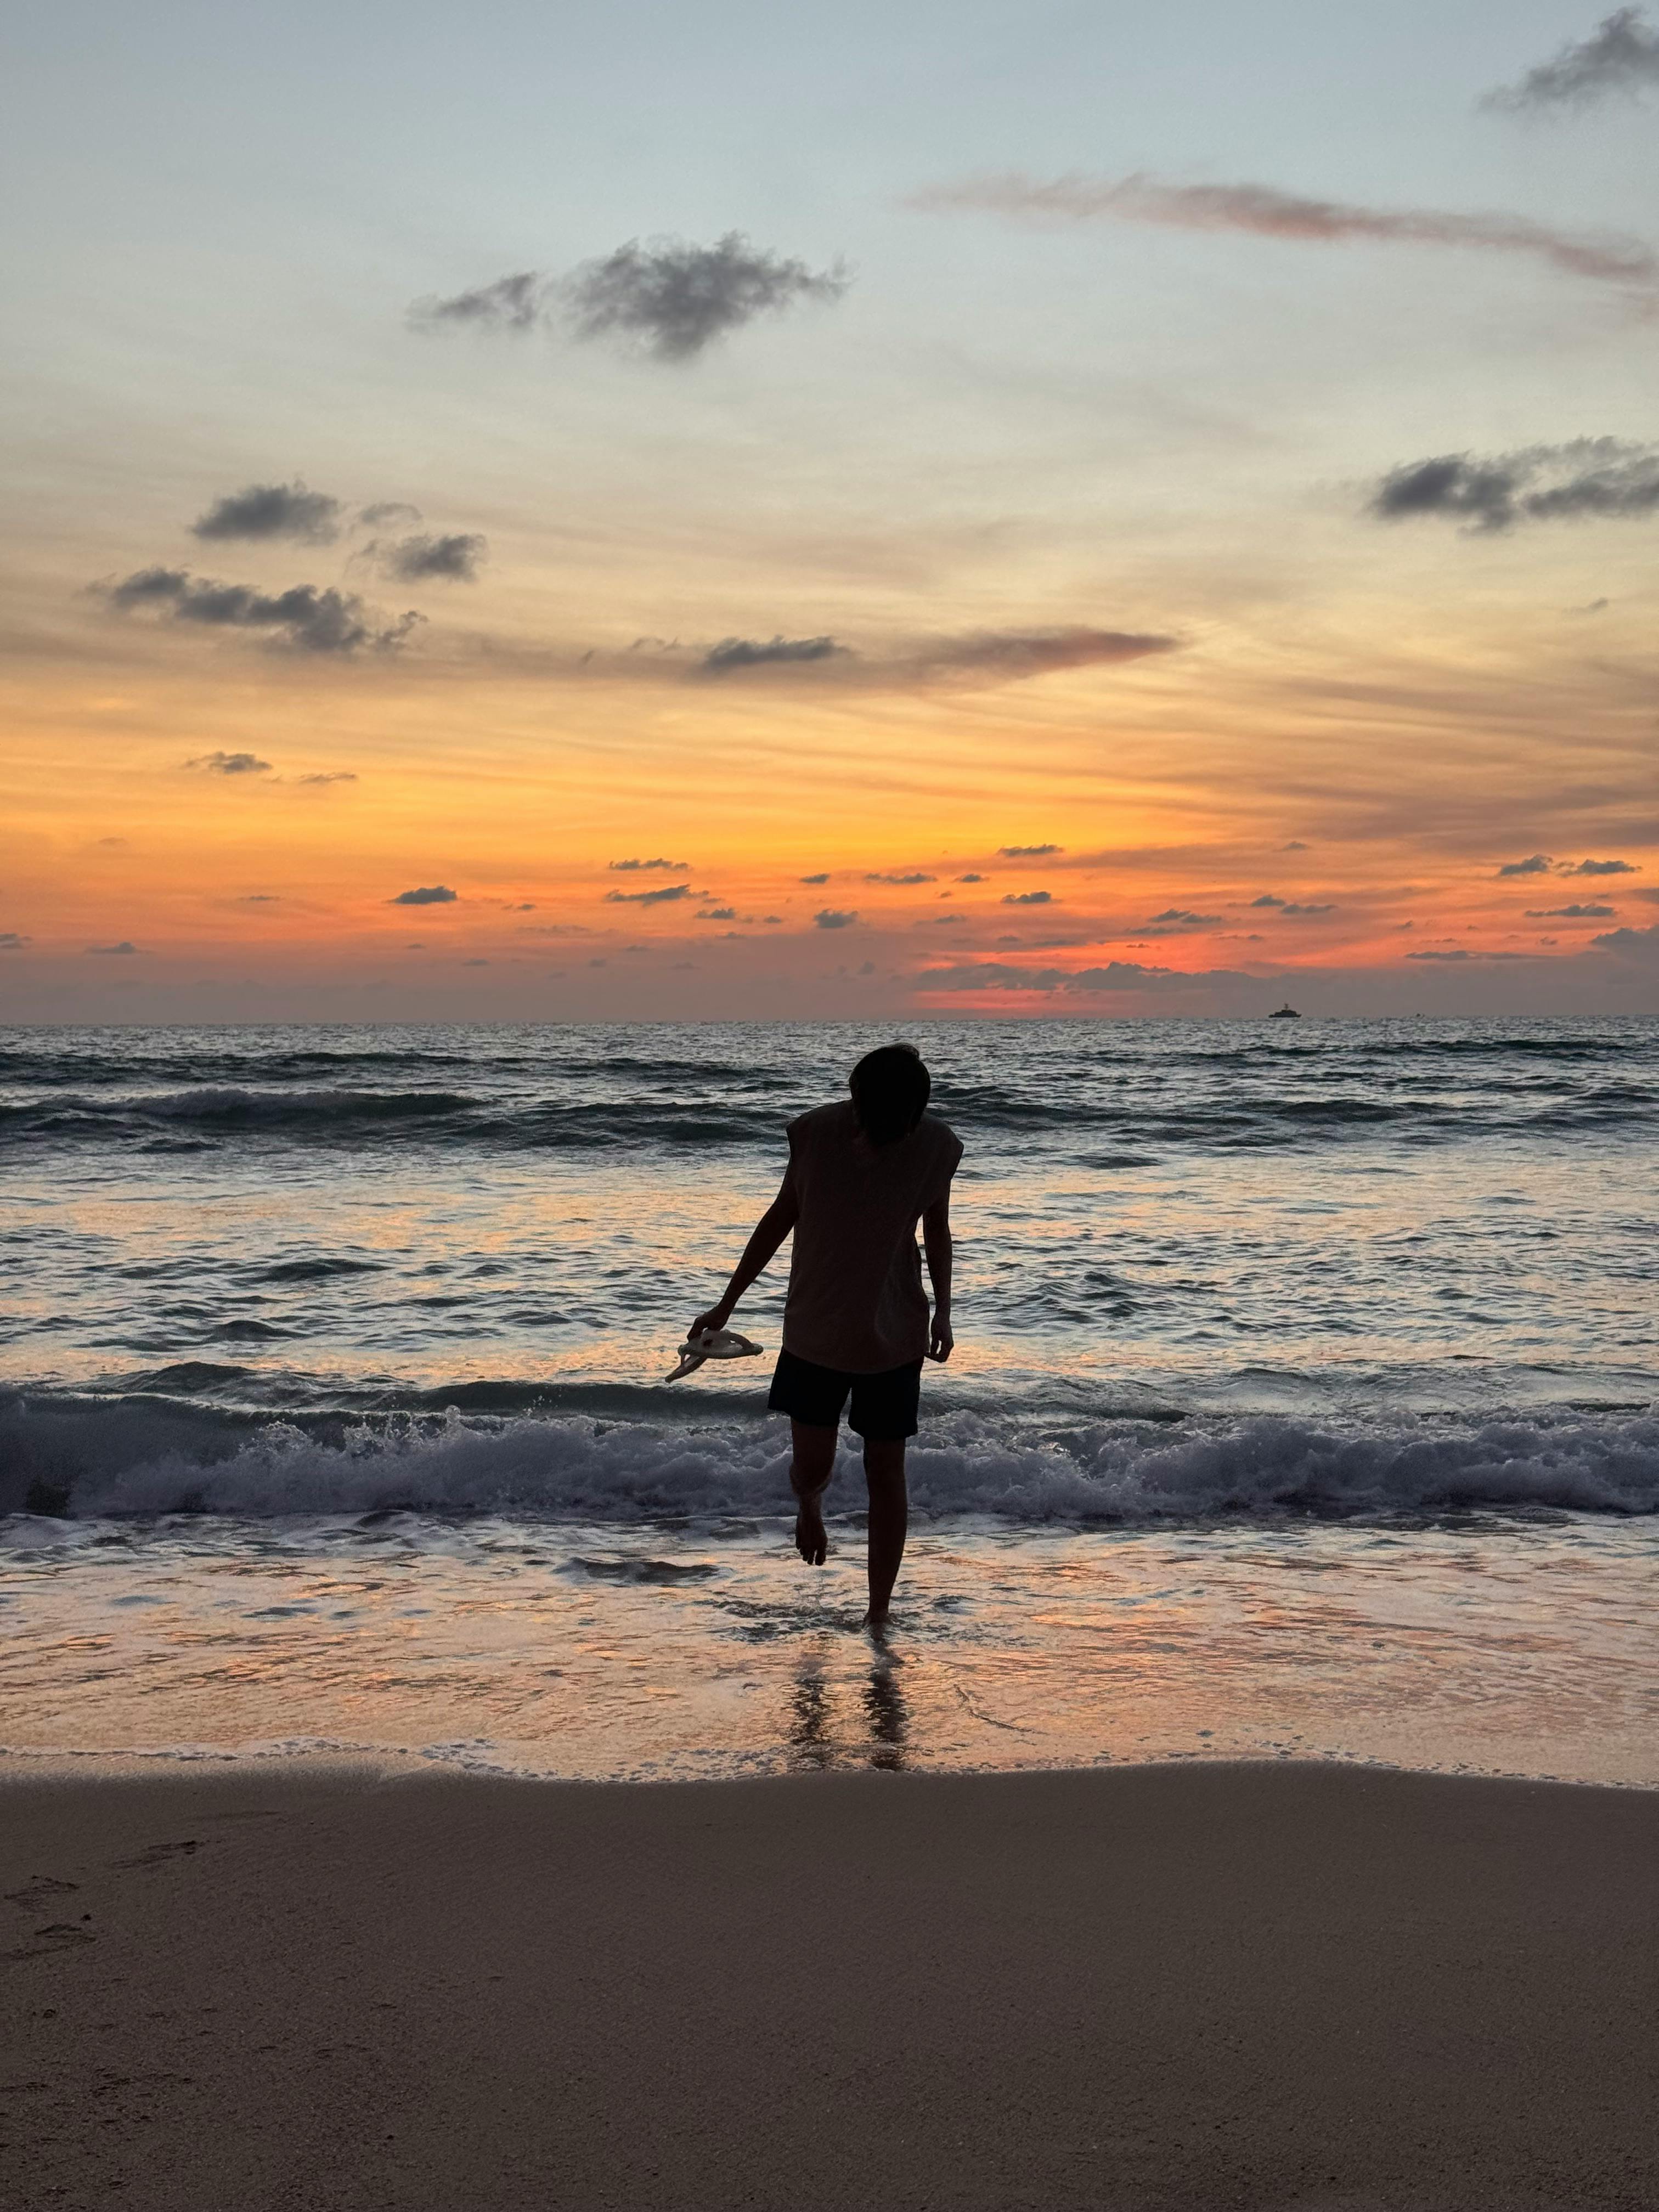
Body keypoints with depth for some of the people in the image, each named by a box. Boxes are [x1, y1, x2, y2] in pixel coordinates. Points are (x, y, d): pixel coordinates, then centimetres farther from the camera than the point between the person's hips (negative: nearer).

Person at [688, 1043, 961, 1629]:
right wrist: (727, 1303, 6)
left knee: (886, 1471, 4)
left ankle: (879, 1613, 16)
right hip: (814, 1329, 0)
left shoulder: (936, 1147, -12)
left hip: (894, 1335, 0)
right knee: (811, 1466, 0)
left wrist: (942, 1311, -2)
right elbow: (783, 1214, 2)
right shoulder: (818, 1131, -13)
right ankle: (810, 1504, 39)